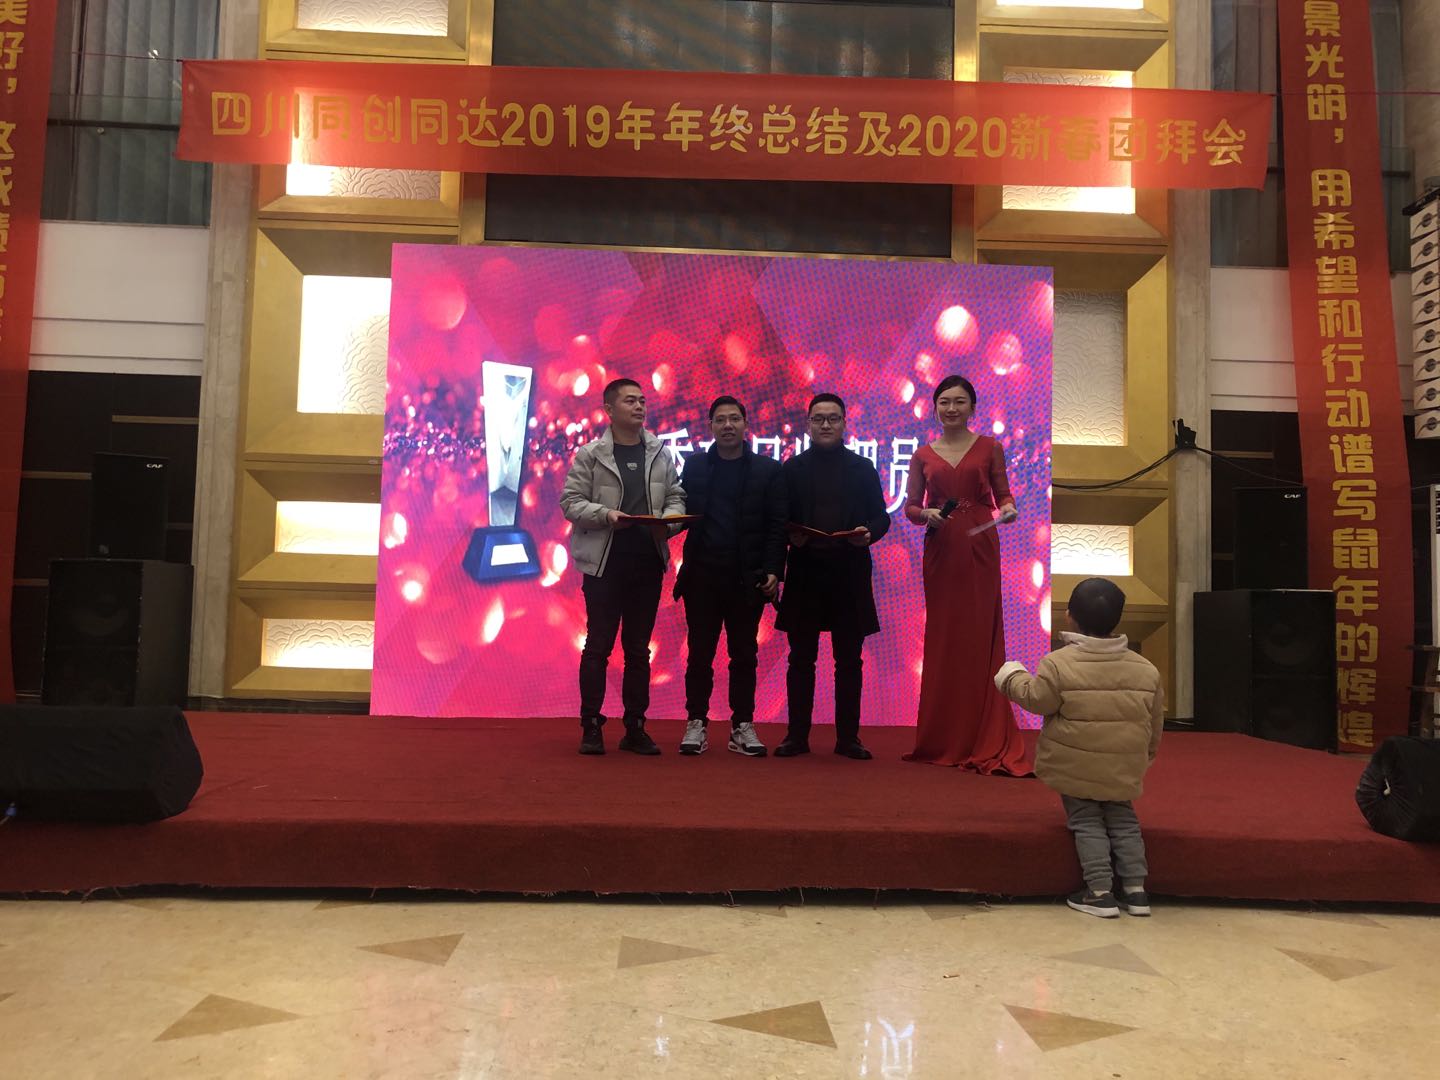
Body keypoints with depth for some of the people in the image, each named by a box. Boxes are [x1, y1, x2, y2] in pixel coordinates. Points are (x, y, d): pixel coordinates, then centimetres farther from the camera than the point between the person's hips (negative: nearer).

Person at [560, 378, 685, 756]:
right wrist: (606, 515, -18)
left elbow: (676, 497, 10)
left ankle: (635, 728, 17)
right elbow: (571, 502, -3)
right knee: (598, 646, 2)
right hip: (605, 563, -3)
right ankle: (591, 727, 10)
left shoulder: (660, 455, 10)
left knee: (639, 649, 9)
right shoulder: (590, 454, 0)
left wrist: (667, 520, -11)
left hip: (648, 562, 3)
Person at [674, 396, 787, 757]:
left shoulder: (767, 470, 4)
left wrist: (773, 571, -8)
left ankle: (743, 726, 13)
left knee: (744, 655, 6)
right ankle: (696, 724, 14)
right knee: (700, 653, 6)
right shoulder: (694, 466, 10)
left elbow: (777, 526, -1)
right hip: (701, 575, 1)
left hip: (747, 578, -1)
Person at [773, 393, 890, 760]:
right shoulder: (791, 469, 10)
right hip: (804, 573, 0)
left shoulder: (863, 469, 11)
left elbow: (881, 516, 9)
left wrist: (869, 533, -12)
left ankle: (848, 737, 12)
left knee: (849, 660, 4)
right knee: (801, 658, 4)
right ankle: (797, 735, 12)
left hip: (850, 574, 0)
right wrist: (790, 535, -13)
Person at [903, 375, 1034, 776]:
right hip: (940, 551, 2)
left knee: (980, 638, -3)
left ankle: (986, 744, 5)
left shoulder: (989, 448, 7)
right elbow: (910, 506, 11)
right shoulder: (923, 455, 10)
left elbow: (1002, 493, 8)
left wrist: (1008, 508, -13)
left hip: (980, 550, -1)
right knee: (941, 639, 3)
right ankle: (942, 741, 14)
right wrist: (926, 514, -10)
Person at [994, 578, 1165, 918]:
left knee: (1086, 823, 7)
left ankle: (1100, 892, 6)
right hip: (1123, 769, 4)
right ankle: (1135, 889, 20)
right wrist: (1144, 754, 24)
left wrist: (1012, 677, 6)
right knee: (1123, 820, 18)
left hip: (1075, 767, -4)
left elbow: (1035, 698, -13)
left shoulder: (1059, 663, -16)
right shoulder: (1145, 669, 0)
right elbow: (1154, 723, 7)